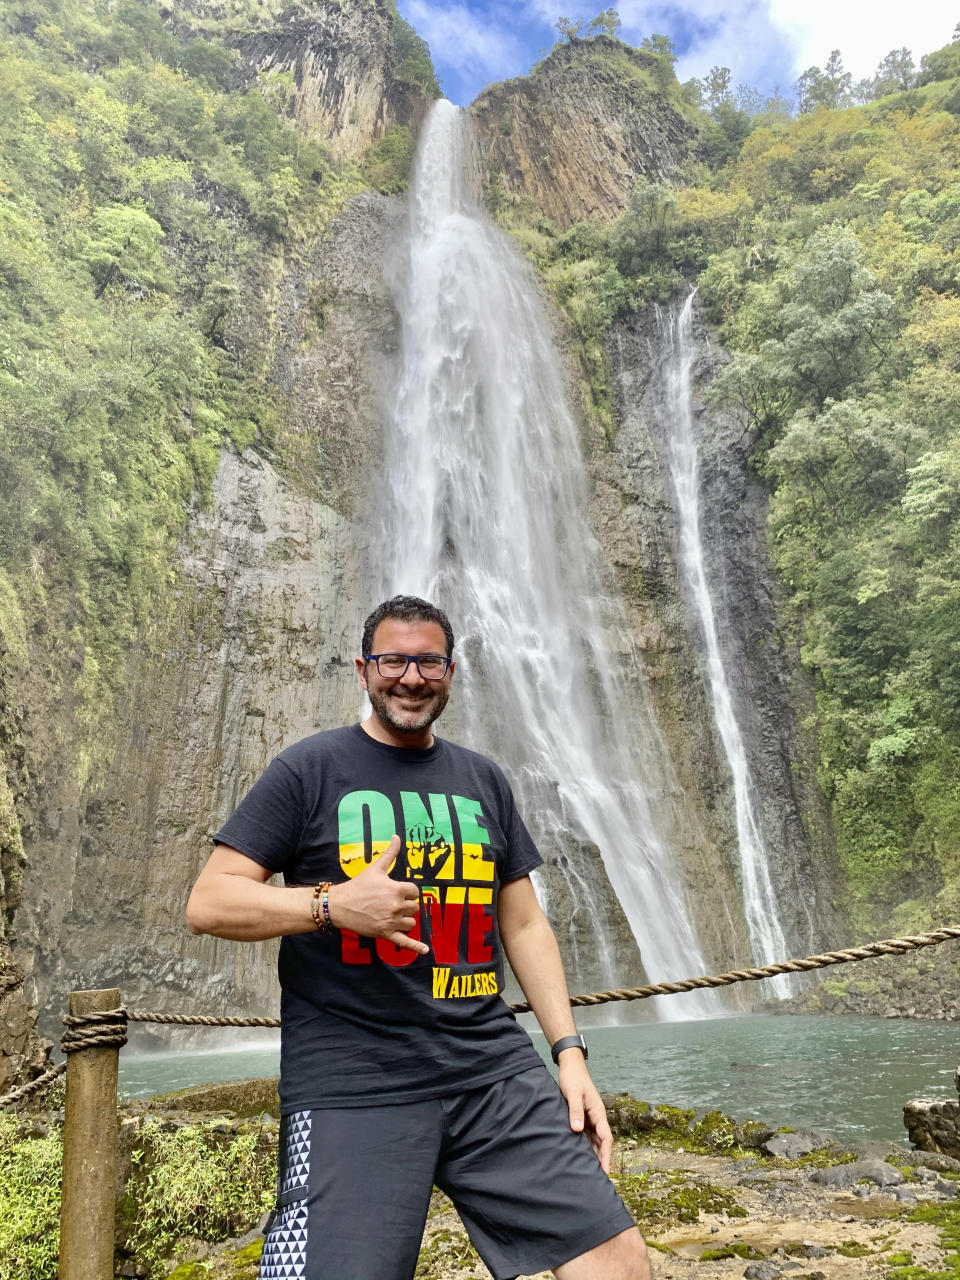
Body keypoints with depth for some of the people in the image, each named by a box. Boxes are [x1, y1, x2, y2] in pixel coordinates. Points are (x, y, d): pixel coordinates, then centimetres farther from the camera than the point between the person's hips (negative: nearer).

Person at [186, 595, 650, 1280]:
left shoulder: (483, 781, 14)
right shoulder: (311, 769, 0)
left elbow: (524, 925, 16)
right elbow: (207, 903, -4)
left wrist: (570, 1051, 8)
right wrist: (335, 904, -18)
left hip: (494, 1069, 4)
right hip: (353, 1086, -3)